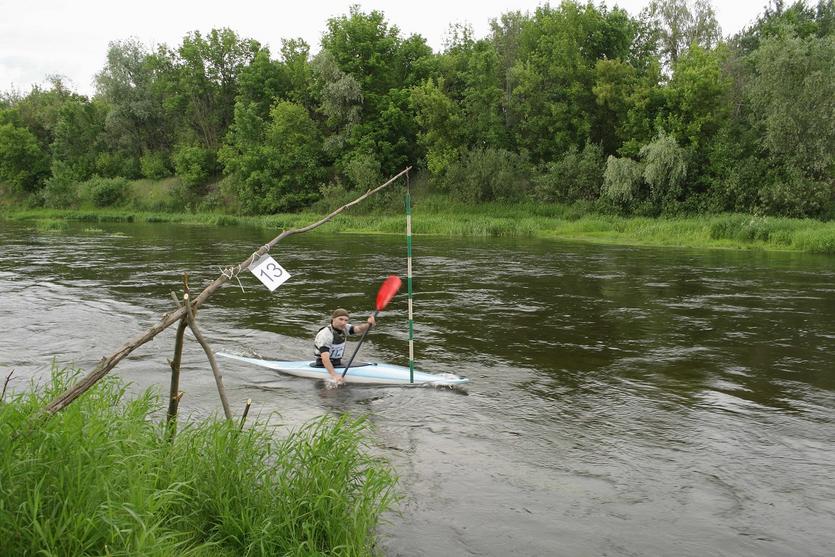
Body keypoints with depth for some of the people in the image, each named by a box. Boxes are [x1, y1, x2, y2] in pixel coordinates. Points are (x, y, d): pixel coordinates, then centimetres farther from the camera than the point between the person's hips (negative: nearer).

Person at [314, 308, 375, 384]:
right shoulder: (324, 335, -22)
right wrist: (334, 375, -43)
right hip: (323, 367, -7)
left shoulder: (344, 328, 3)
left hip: (338, 364, 7)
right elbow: (325, 358, -32)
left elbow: (358, 329, -11)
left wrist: (369, 324, -34)